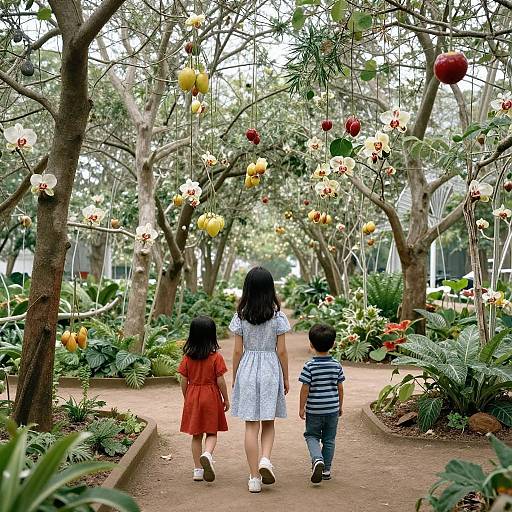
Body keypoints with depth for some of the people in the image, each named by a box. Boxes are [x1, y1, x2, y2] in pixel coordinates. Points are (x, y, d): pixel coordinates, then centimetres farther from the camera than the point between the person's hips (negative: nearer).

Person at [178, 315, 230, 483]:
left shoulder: (187, 357, -2)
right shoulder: (216, 357, -11)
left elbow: (183, 381, 1)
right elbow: (220, 381, -10)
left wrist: (186, 399, 15)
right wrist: (226, 399, 2)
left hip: (192, 397, 3)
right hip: (211, 397, -3)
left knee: (196, 435, 12)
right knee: (211, 433, 8)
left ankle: (198, 470, 14)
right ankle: (207, 454, -21)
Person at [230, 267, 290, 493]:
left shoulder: (241, 315, -2)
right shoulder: (277, 315, -5)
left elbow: (238, 351, -1)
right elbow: (281, 351, -3)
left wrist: (235, 378, 11)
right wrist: (286, 378, 7)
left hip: (247, 370, 1)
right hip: (271, 370, 0)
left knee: (251, 425, 5)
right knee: (268, 422, 15)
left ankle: (254, 477, 7)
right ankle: (265, 458, -10)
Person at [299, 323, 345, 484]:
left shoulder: (309, 366, -14)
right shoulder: (336, 365, -3)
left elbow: (305, 389, -12)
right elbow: (340, 388, 3)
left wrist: (302, 407, -2)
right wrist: (340, 406, 15)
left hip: (314, 410, -3)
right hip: (332, 409, 3)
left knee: (311, 436, 13)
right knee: (329, 439, 14)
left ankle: (317, 459, -12)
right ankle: (326, 470, 19)